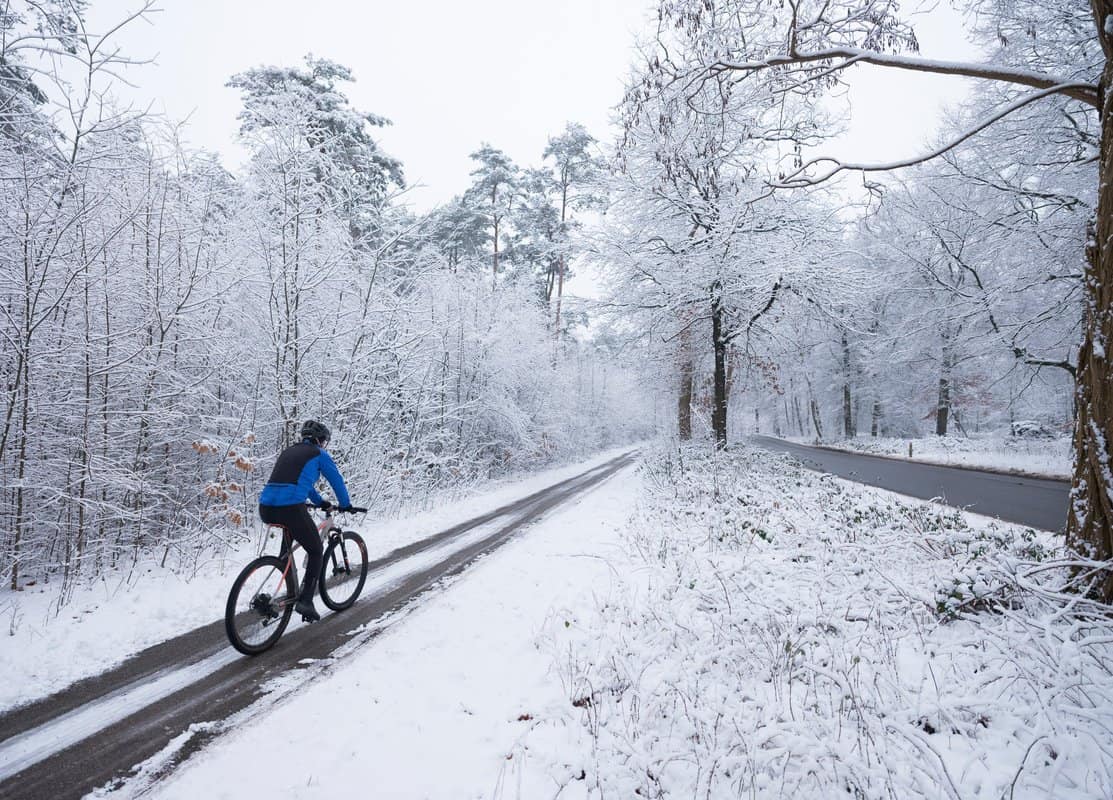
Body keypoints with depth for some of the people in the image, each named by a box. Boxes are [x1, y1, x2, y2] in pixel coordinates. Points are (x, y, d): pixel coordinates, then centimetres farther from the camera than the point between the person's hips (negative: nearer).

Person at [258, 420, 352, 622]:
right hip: (291, 509, -7)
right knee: (316, 551, 13)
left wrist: (319, 502, 48)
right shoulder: (319, 454, 7)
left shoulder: (289, 451, 27)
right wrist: (345, 504, 30)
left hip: (266, 509, 7)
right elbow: (336, 480, 13)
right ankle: (305, 601, 3)